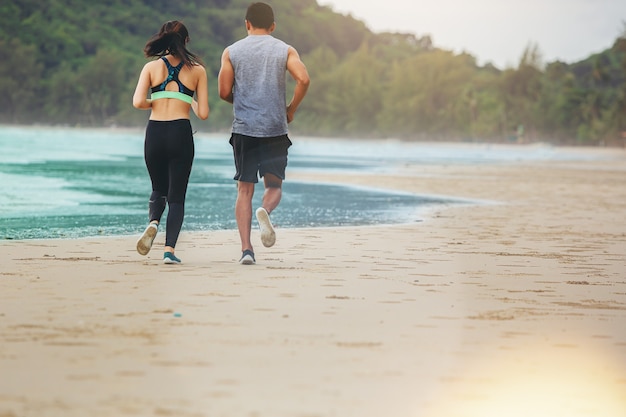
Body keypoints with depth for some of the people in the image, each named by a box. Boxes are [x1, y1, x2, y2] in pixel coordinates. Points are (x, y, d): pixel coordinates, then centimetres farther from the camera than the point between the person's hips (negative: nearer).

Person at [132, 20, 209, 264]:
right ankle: (169, 249, -8)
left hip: (155, 134, 1)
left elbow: (138, 102, -7)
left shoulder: (152, 67, 4)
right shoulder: (197, 70, 4)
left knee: (159, 189, 20)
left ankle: (153, 223, -11)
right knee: (176, 195, 6)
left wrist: (154, 103, 14)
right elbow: (203, 114, 2)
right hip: (181, 133, -1)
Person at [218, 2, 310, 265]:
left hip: (243, 128, 0)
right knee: (274, 186, 11)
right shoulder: (285, 50, 6)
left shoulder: (231, 52, 6)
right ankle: (265, 210, -24)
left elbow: (224, 92, 2)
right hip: (275, 129, 0)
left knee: (245, 189, 5)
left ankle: (246, 249, -5)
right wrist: (291, 109, 4)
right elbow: (303, 79, -10)